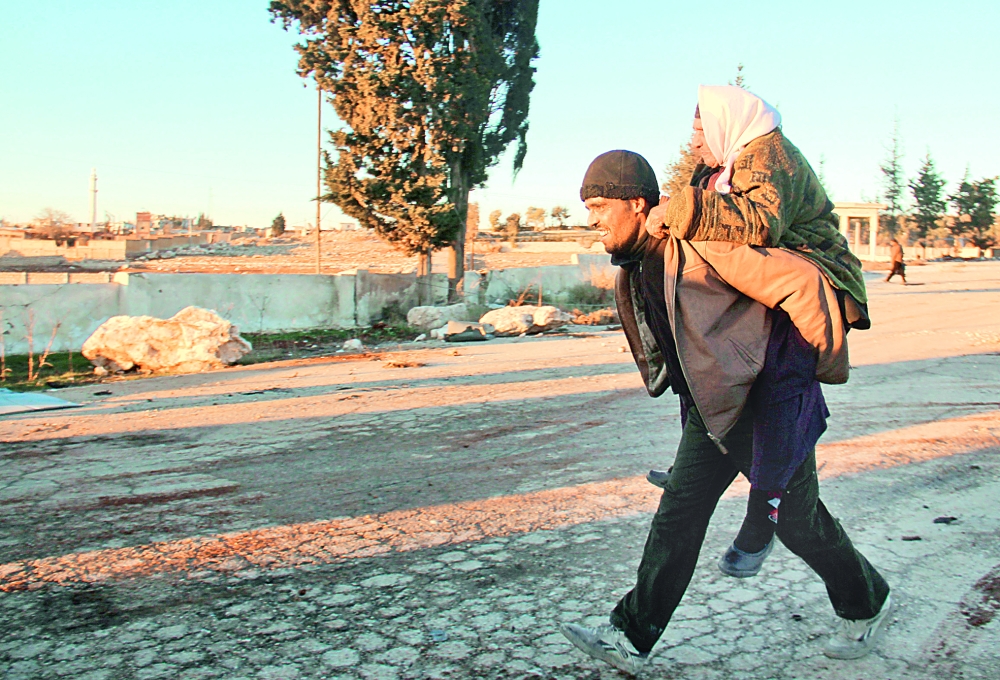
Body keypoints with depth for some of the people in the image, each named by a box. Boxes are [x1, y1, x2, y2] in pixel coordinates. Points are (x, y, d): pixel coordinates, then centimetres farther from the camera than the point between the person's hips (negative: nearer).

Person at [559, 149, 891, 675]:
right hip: (712, 407, 8)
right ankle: (631, 637, 11)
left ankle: (865, 604, 36)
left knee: (796, 518, 8)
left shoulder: (703, 246, -25)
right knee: (677, 515, 4)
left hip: (768, 402, -7)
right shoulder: (636, 265, 3)